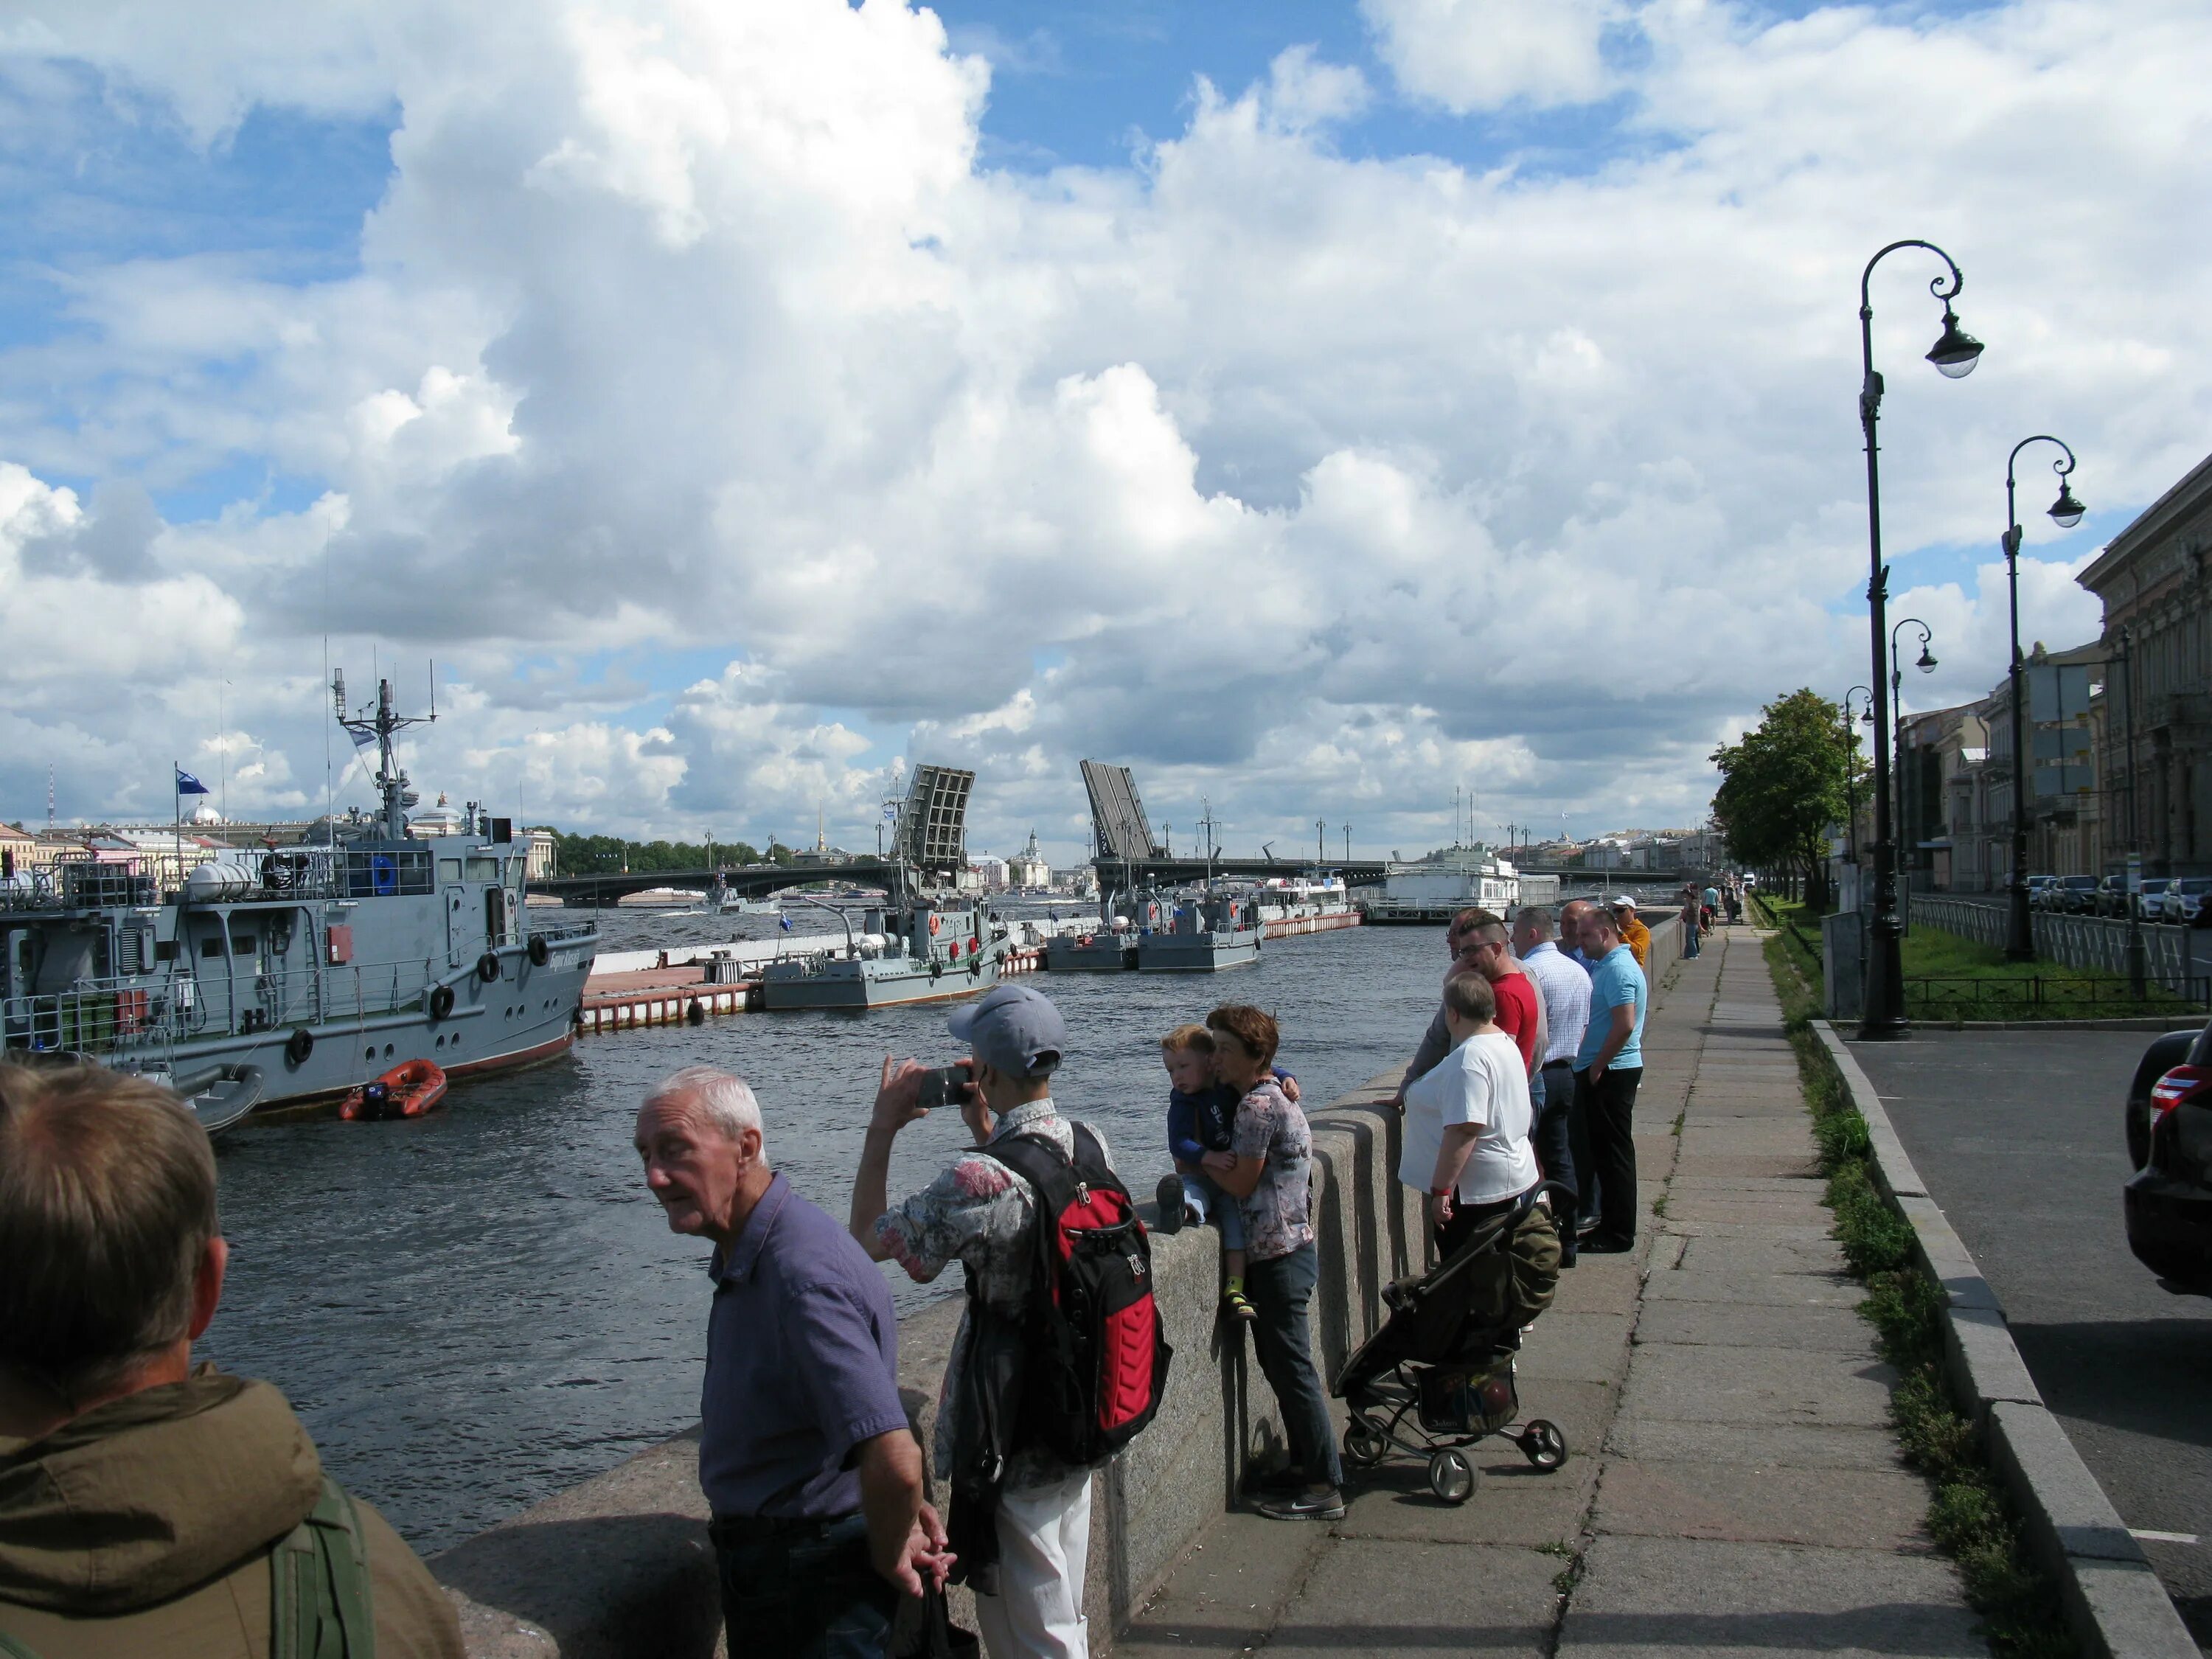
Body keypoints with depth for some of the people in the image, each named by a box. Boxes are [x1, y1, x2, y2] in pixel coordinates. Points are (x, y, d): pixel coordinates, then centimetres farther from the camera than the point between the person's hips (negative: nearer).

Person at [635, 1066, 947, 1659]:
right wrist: (907, 1508, 12)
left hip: (815, 1586, -9)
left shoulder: (803, 1271, -30)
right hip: (757, 1561, 9)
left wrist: (887, 1558, -18)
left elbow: (893, 1460, -36)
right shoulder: (741, 1258, 4)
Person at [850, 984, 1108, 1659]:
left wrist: (882, 1129, -5)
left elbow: (869, 1237, -13)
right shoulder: (1093, 1146, -4)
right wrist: (984, 1129, 12)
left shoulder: (980, 1180, -27)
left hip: (1013, 1440, -8)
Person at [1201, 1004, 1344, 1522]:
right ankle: (1305, 1465, 26)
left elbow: (1241, 1184, -15)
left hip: (1279, 1255, -10)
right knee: (1279, 1363, 17)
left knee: (1292, 1368, -3)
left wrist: (1206, 1159, -1)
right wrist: (1217, 1159, 4)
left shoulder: (1257, 1105, -18)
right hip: (1285, 1249, 10)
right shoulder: (1277, 1096, 13)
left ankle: (1326, 1487, 4)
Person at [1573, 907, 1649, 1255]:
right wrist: (1592, 1066, 16)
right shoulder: (1611, 965, 15)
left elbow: (1625, 1025, -26)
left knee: (1613, 1152, -3)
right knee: (1604, 1151, 15)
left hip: (1610, 1074, -10)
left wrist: (1597, 1066, -19)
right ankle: (1610, 1224, 23)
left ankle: (1619, 1233, 3)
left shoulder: (1617, 969, -17)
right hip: (1607, 1072, 10)